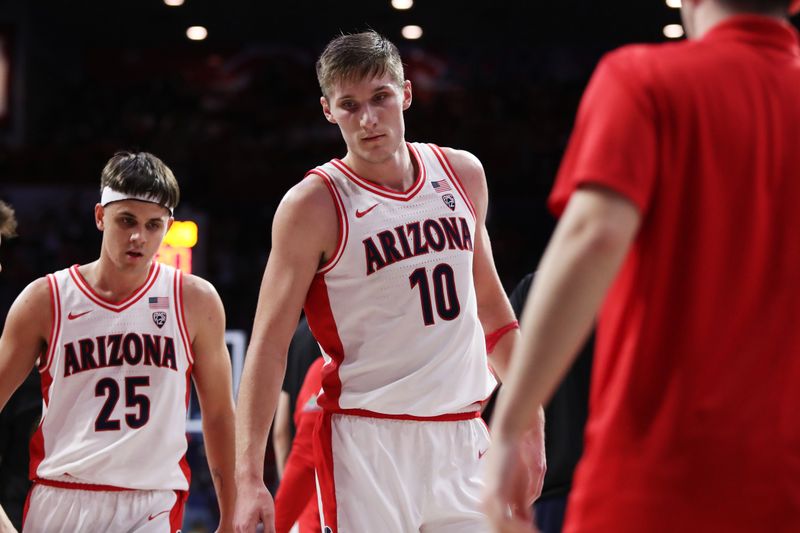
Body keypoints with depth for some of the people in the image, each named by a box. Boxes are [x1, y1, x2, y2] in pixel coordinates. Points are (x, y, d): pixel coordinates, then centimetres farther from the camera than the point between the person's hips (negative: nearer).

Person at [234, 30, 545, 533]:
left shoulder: (462, 174, 8)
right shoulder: (314, 204, -7)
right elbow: (269, 344, -10)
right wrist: (249, 477, -18)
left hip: (460, 435, 5)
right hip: (368, 440, -5)